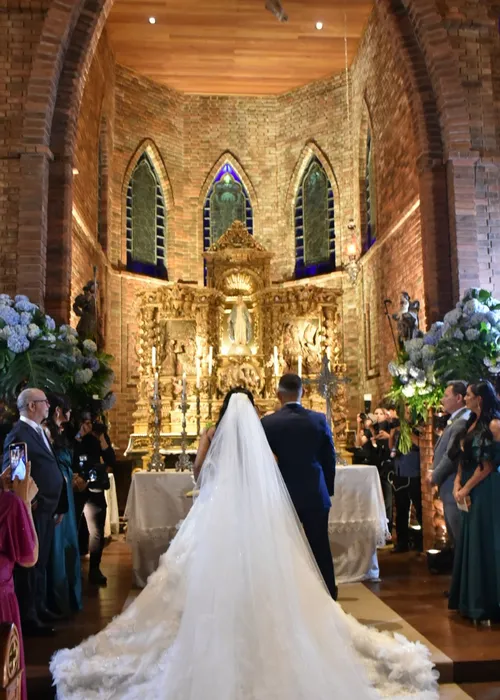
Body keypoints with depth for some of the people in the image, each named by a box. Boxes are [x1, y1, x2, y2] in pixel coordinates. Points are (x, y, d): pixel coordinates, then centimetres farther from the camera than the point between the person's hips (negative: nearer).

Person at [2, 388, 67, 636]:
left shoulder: (39, 431, 13)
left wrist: (57, 506, 17)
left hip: (46, 510, 9)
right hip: (32, 511, -9)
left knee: (41, 562, 19)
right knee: (29, 564, 1)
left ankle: (39, 608, 32)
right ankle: (27, 618, 12)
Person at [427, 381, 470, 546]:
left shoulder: (462, 421, -19)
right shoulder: (454, 420, 14)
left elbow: (452, 455, -21)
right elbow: (442, 450, 19)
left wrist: (435, 477, -10)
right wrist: (432, 470, 6)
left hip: (455, 489, -10)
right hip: (450, 488, 10)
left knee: (461, 538, -2)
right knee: (455, 537, 19)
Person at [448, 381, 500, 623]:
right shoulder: (472, 423, 12)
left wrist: (466, 488, -11)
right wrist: (457, 483, -3)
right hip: (469, 490, 8)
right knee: (470, 542, 14)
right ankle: (472, 599, 26)